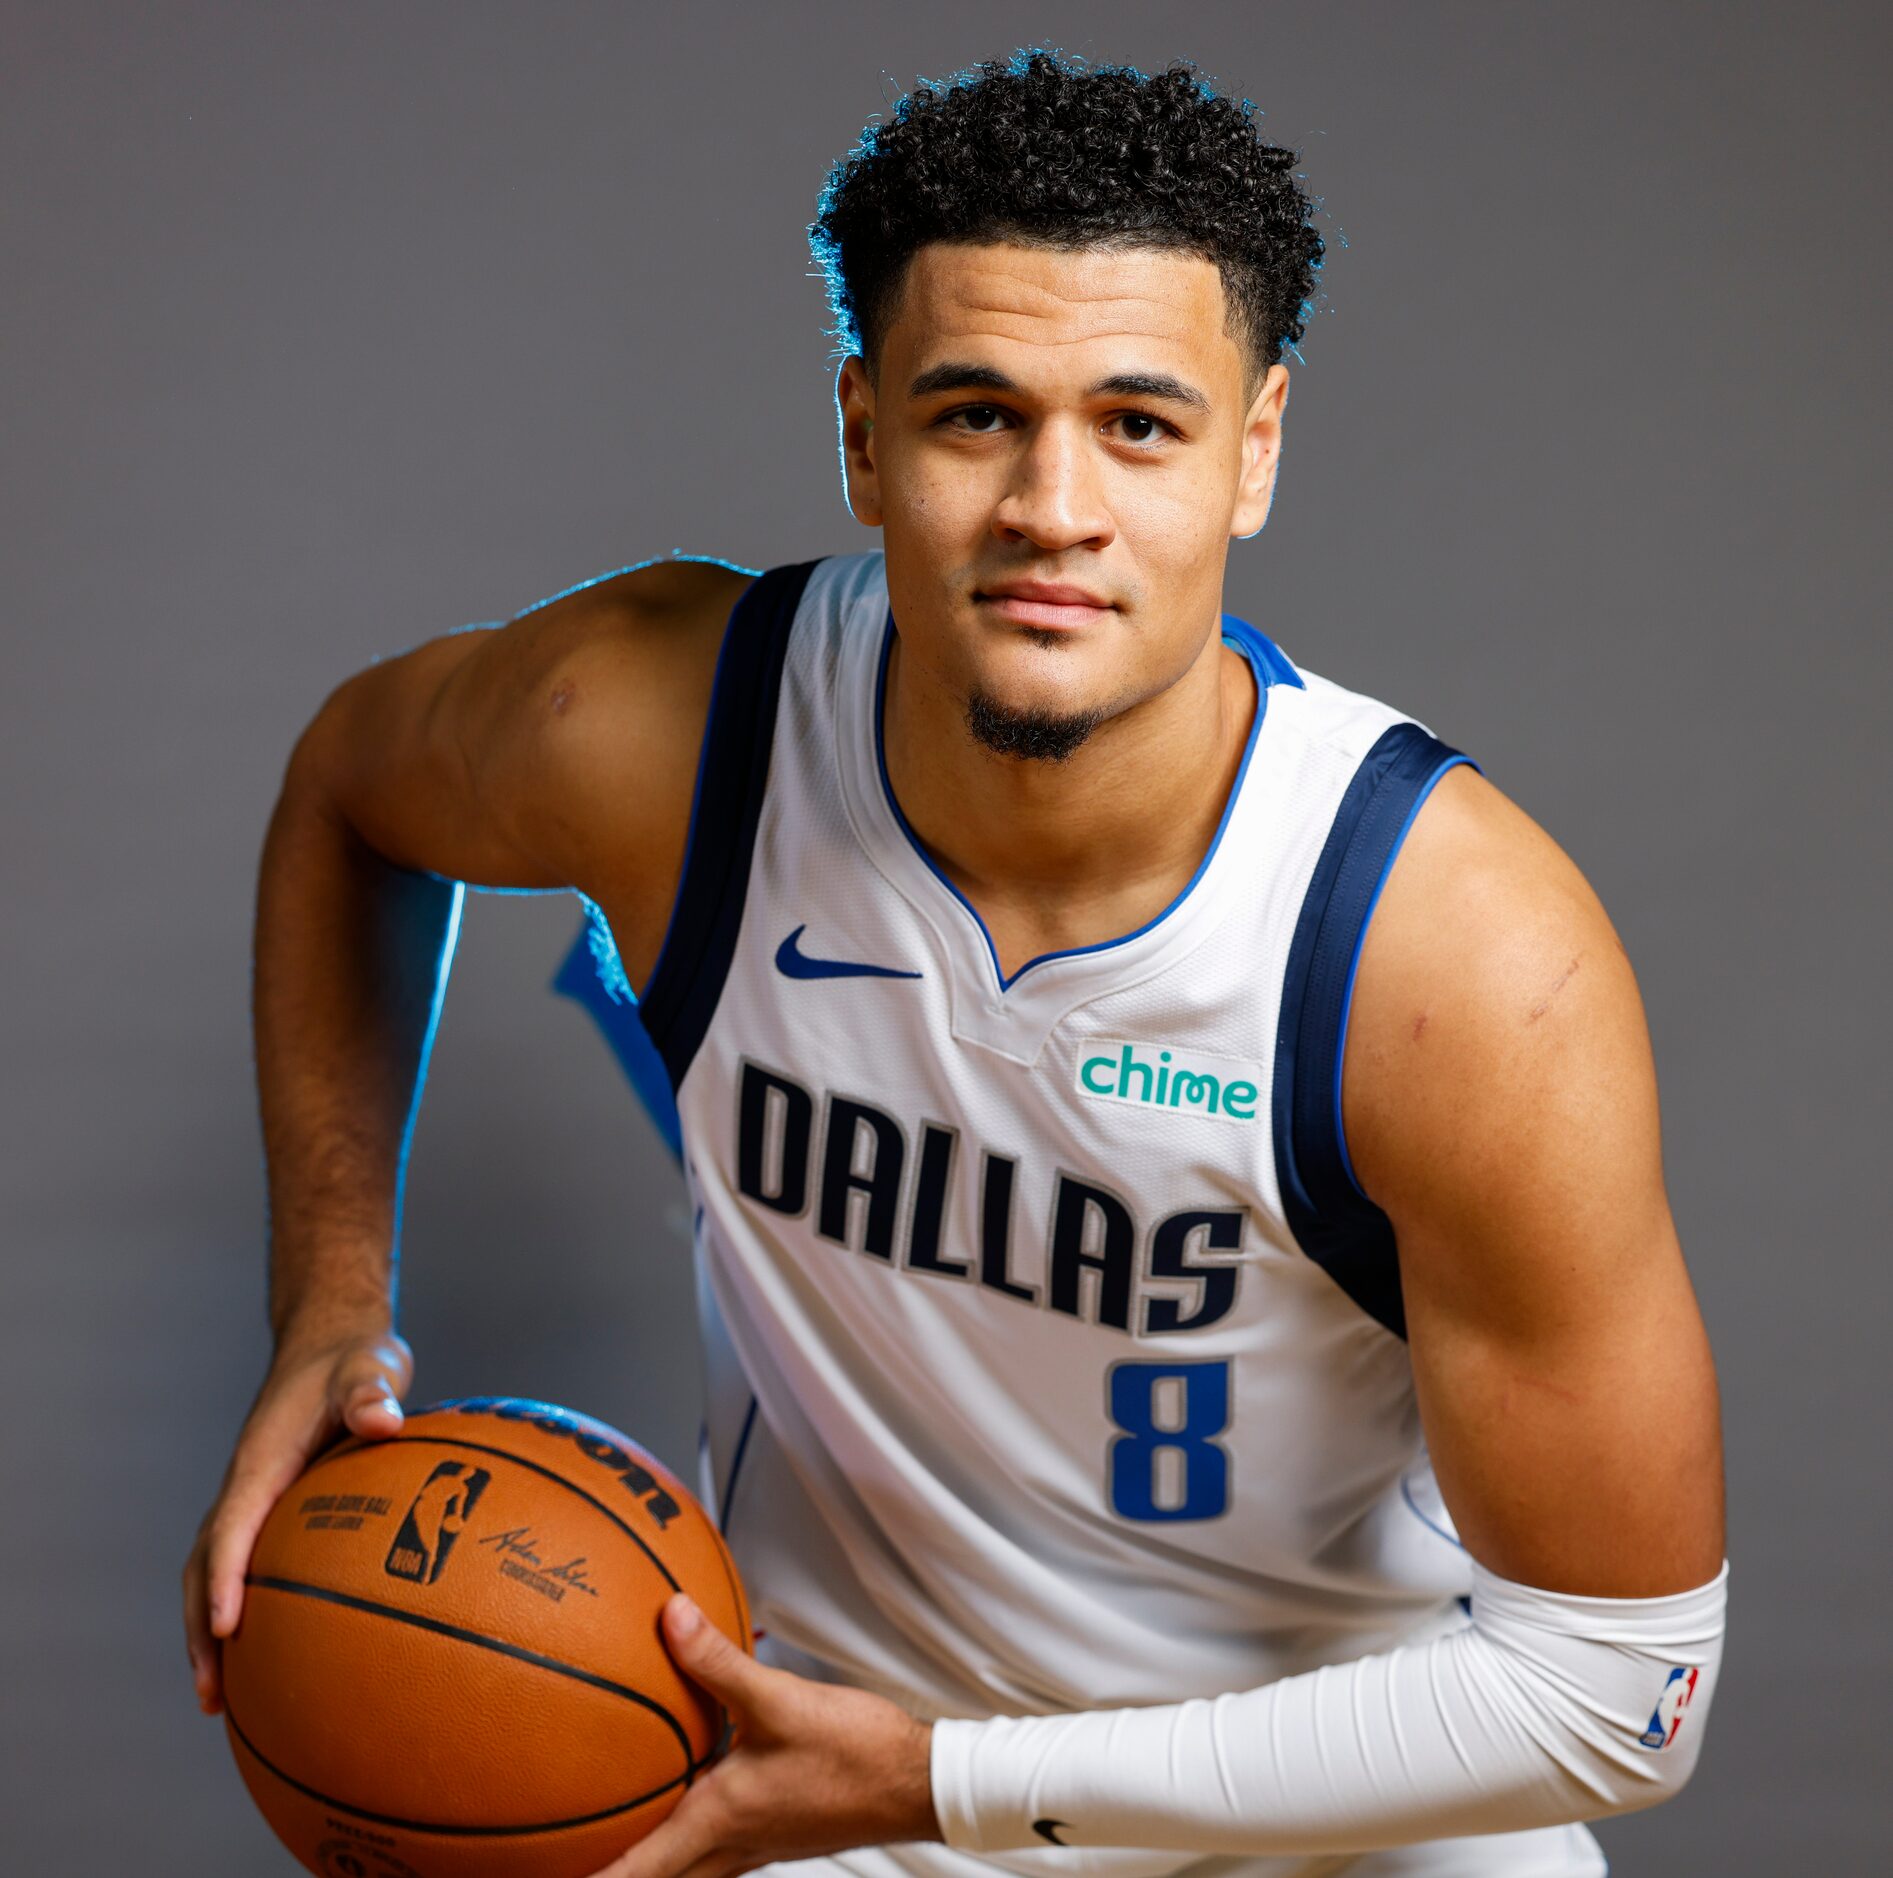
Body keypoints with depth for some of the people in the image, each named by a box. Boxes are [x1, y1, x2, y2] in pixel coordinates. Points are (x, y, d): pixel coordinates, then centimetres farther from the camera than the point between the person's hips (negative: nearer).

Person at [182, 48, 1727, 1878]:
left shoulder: (1474, 959, -31)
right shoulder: (655, 726, -23)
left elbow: (1613, 1689, -24)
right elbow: (349, 775, 2)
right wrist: (331, 1297, -8)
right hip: (822, 1698, -1)